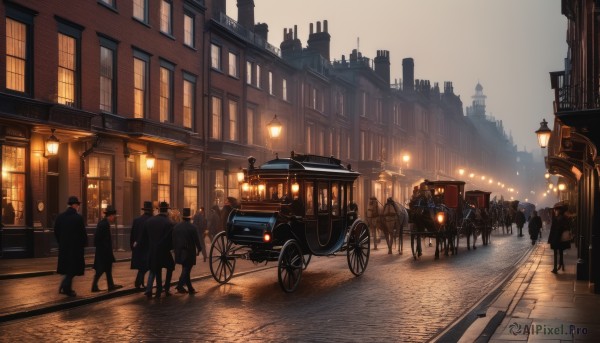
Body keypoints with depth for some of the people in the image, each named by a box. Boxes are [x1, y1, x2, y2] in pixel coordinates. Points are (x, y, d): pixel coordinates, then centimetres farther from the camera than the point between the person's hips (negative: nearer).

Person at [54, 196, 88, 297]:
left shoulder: (60, 217, 3)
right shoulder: (78, 218, -14)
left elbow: (56, 231, 7)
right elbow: (83, 232, -13)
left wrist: (61, 242, 17)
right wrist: (84, 243, 3)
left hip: (63, 247, 6)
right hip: (75, 247, -6)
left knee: (67, 267, 17)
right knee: (73, 268, 4)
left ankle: (65, 287, 21)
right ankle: (66, 287, -2)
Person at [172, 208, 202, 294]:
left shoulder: (176, 227, 3)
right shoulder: (192, 227, -11)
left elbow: (173, 239, 7)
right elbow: (196, 240, -8)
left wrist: (175, 249, 17)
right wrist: (199, 249, 6)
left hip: (180, 253, 5)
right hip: (189, 252, -5)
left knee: (185, 270, 14)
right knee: (186, 270, -3)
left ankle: (190, 288, 17)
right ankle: (180, 286, -16)